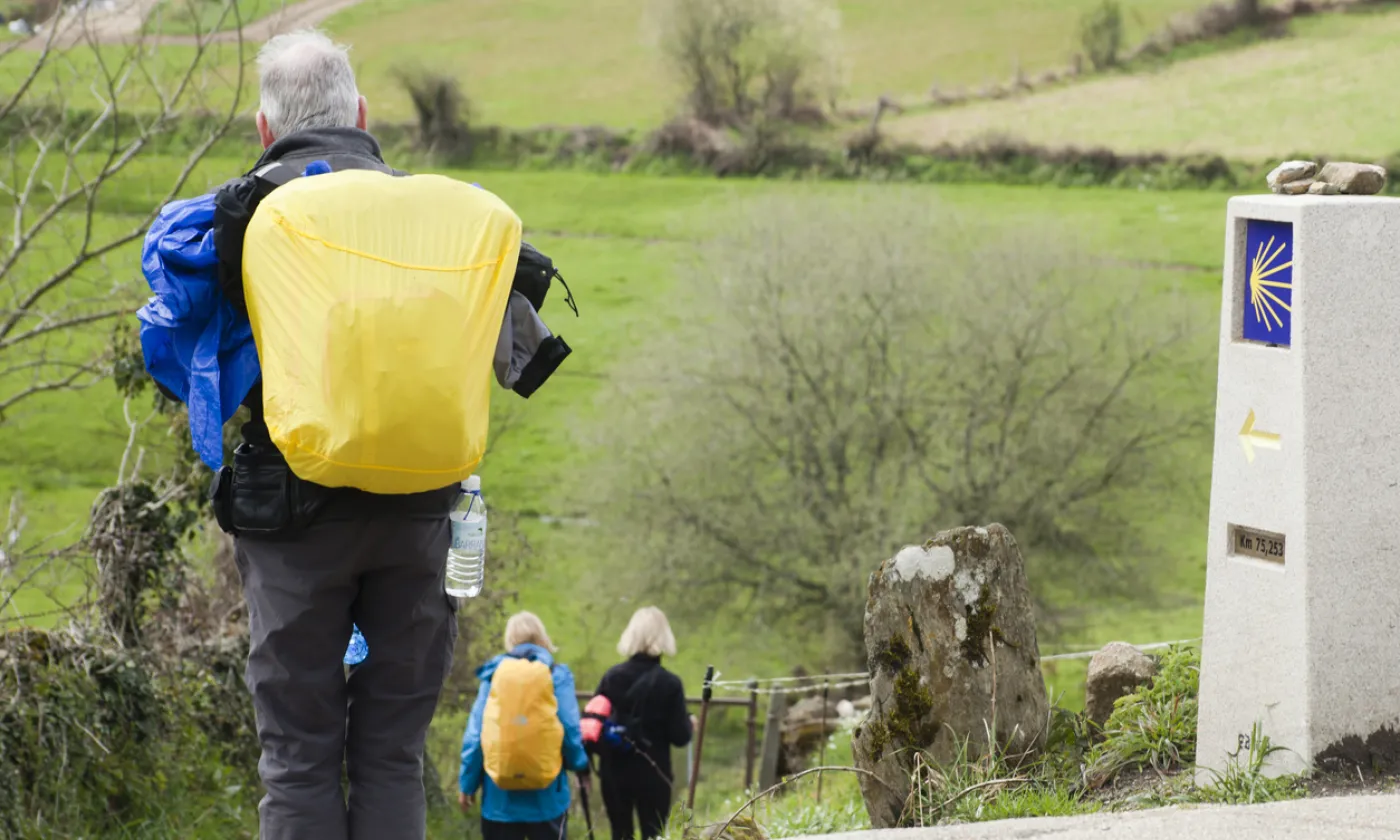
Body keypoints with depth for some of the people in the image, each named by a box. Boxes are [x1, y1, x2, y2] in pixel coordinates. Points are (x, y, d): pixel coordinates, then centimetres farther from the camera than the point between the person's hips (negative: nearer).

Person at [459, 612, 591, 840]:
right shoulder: (556, 675, -1)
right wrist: (581, 767, 13)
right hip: (546, 794, -1)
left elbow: (475, 733, 3)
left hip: (500, 793, 1)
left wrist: (468, 783, 11)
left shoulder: (493, 674, 4)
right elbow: (570, 728, -5)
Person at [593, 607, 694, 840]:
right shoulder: (669, 683, -12)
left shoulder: (612, 676, -2)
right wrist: (689, 724, 13)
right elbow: (680, 737, -9)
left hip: (614, 771, 3)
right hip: (652, 773, -3)